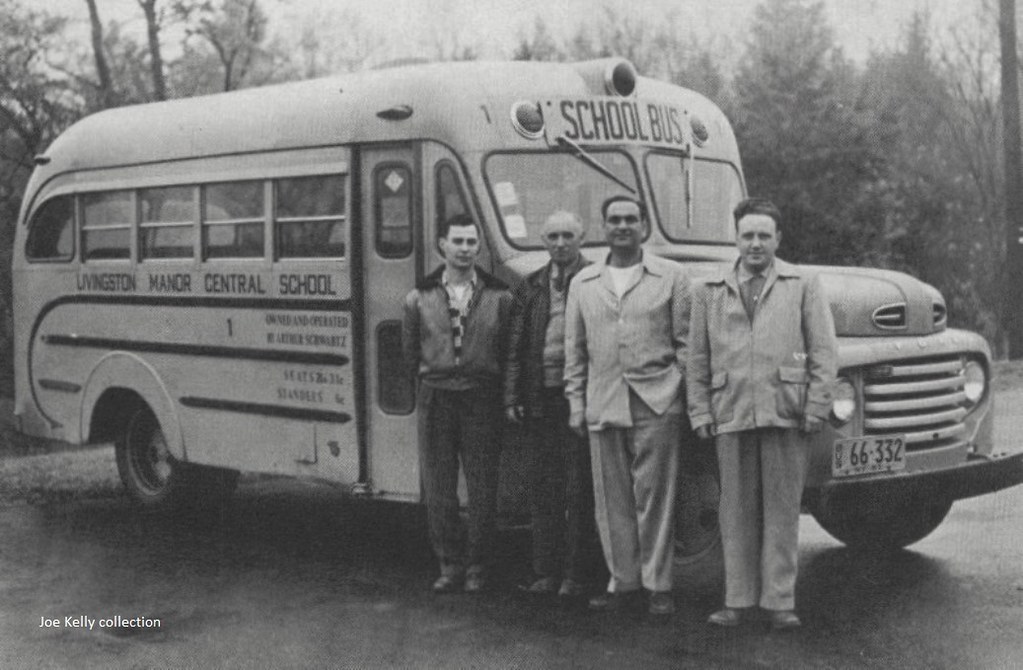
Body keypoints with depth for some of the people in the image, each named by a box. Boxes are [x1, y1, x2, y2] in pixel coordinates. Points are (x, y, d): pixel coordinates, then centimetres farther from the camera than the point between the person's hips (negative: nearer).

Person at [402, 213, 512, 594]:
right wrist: (433, 377, 7)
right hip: (436, 400, 1)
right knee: (438, 489, 4)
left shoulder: (498, 297, 2)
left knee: (483, 489, 2)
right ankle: (450, 565, 15)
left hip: (481, 401, -1)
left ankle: (477, 567, 14)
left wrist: (497, 388, -2)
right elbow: (410, 353, 12)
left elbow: (509, 352, 3)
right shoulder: (419, 298, 5)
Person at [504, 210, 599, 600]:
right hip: (540, 400, 4)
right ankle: (546, 572, 17)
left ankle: (575, 575, 9)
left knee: (579, 491, 1)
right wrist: (512, 398, 4)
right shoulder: (529, 288, 12)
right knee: (542, 490, 8)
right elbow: (515, 348, 12)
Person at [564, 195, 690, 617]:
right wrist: (575, 402, 8)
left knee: (654, 495, -2)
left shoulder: (671, 277, 6)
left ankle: (658, 584, 5)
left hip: (657, 403, -3)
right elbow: (574, 349, 14)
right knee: (611, 498, 5)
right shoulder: (583, 284, 13)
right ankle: (622, 580, 15)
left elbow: (685, 342, 4)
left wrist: (691, 397, -3)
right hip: (602, 404, 3)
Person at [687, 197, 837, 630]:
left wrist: (816, 408, -4)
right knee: (736, 510, 4)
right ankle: (738, 599, 11)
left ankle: (780, 602, 7)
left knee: (782, 509, 1)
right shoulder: (709, 291, 12)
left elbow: (822, 351, 4)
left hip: (785, 415, -1)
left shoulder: (803, 285, 9)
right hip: (730, 415, 1)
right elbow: (697, 359, 12)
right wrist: (700, 412, 4)